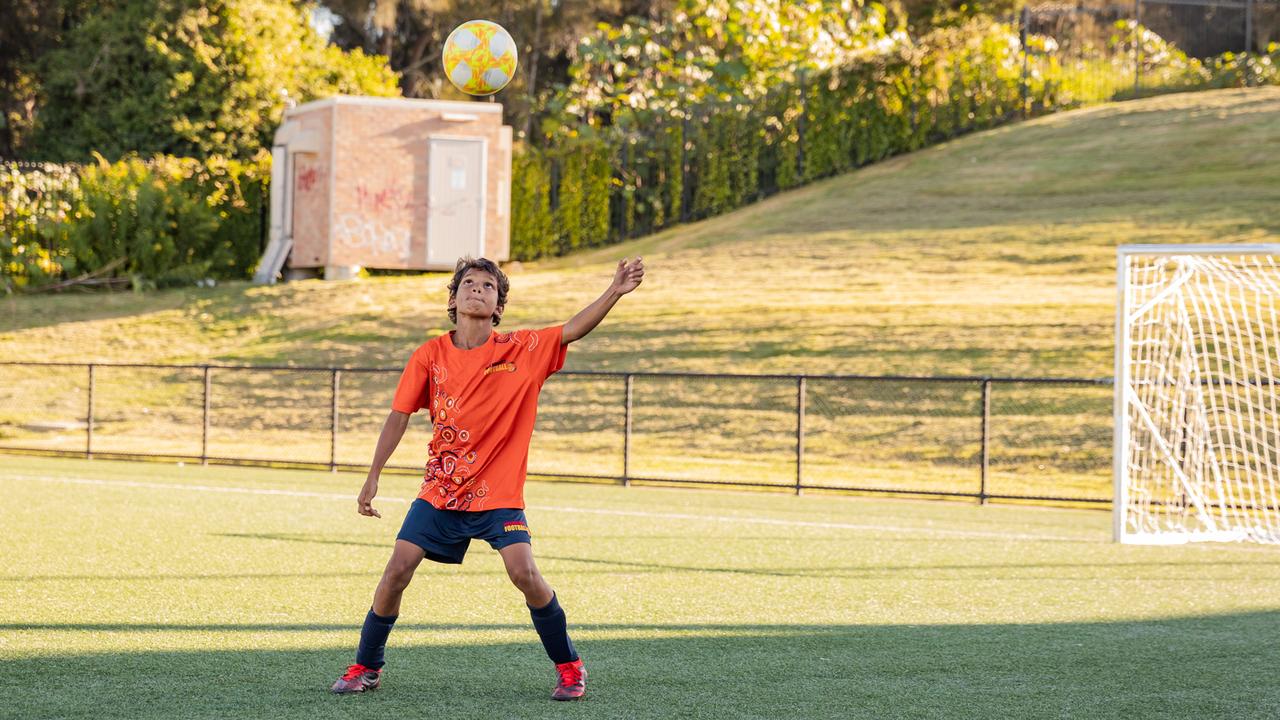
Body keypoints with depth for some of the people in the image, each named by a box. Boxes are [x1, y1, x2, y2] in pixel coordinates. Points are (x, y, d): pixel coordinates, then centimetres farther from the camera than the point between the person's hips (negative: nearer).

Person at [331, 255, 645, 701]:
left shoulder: (522, 350, -4)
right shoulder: (430, 356, -1)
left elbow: (574, 329, -14)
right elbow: (399, 416, 4)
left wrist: (615, 292, -28)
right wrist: (372, 478, 2)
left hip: (499, 493, -2)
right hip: (439, 492, 2)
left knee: (525, 573, -18)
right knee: (396, 572, -5)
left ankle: (569, 667, 1)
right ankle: (366, 668, 13)